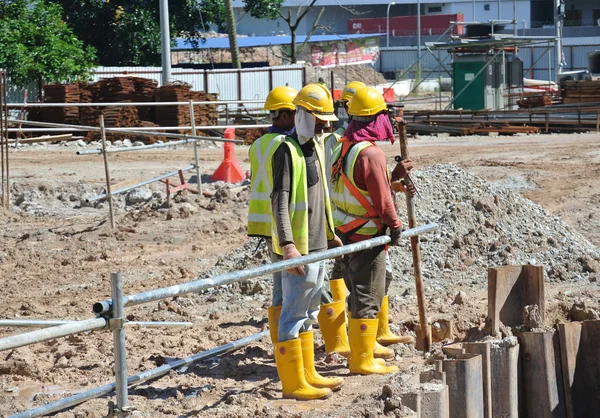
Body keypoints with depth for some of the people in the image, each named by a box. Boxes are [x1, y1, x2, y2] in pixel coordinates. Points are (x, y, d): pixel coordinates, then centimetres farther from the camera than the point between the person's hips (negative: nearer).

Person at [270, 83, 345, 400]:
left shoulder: (315, 148, 15)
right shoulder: (287, 151, -14)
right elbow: (279, 202, -20)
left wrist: (330, 234, 28)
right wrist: (287, 245, -27)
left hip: (317, 245, 10)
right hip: (298, 248, -10)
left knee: (308, 312, 16)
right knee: (294, 313, -6)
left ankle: (307, 374, 25)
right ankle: (293, 383, -3)